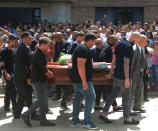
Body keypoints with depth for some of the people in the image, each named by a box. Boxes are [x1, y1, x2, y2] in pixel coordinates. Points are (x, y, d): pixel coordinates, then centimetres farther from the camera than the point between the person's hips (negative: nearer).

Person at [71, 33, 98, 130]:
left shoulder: (81, 48, 15)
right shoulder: (84, 49, -18)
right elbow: (80, 66, -26)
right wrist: (84, 82, -27)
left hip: (76, 79, 11)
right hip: (82, 79, -11)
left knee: (78, 98, 13)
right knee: (91, 97, -5)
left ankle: (75, 120, 20)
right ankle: (87, 122, 0)